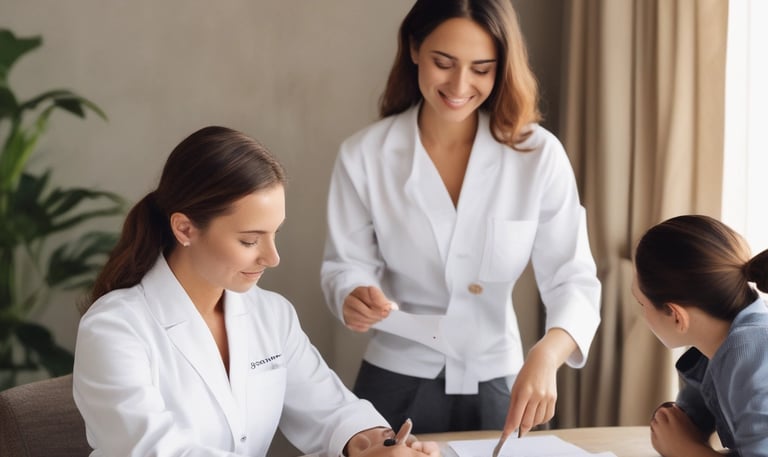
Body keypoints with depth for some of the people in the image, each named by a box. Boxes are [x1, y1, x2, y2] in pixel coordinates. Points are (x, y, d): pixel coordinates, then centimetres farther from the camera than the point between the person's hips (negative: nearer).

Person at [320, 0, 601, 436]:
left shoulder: (539, 154, -11)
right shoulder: (365, 154, -9)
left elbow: (573, 279, -13)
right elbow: (347, 264, -3)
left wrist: (546, 355, -33)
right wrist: (354, 298, -27)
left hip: (497, 384, 1)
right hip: (397, 384, 0)